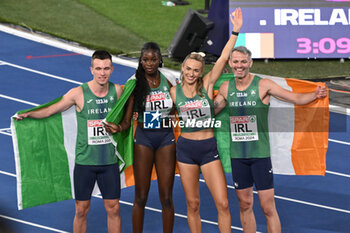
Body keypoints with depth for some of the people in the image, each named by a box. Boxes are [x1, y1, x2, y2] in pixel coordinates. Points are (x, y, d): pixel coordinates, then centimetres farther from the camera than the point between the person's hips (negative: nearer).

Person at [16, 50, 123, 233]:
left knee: (113, 209, 5)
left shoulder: (117, 91, -1)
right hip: (85, 161, -2)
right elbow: (50, 110, -5)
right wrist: (29, 114, -19)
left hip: (109, 161, 2)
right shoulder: (78, 93, -9)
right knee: (81, 210, 4)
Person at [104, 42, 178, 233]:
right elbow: (127, 119, -5)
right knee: (141, 196, 1)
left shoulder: (168, 79, 2)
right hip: (143, 138, -1)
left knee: (166, 197, 2)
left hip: (166, 138, 1)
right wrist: (118, 128, -25)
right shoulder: (135, 83, -3)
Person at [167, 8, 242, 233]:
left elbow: (223, 58, -10)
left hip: (209, 147, -1)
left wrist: (236, 31, -15)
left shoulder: (206, 85, -1)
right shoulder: (174, 92, 2)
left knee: (223, 204, -6)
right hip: (186, 148, 1)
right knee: (193, 204, 7)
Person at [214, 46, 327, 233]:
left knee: (268, 207, -4)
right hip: (237, 154, 3)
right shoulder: (226, 88, 5)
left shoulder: (263, 85, -6)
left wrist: (315, 95, -23)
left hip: (260, 153, -3)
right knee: (245, 205, 11)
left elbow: (296, 98, -5)